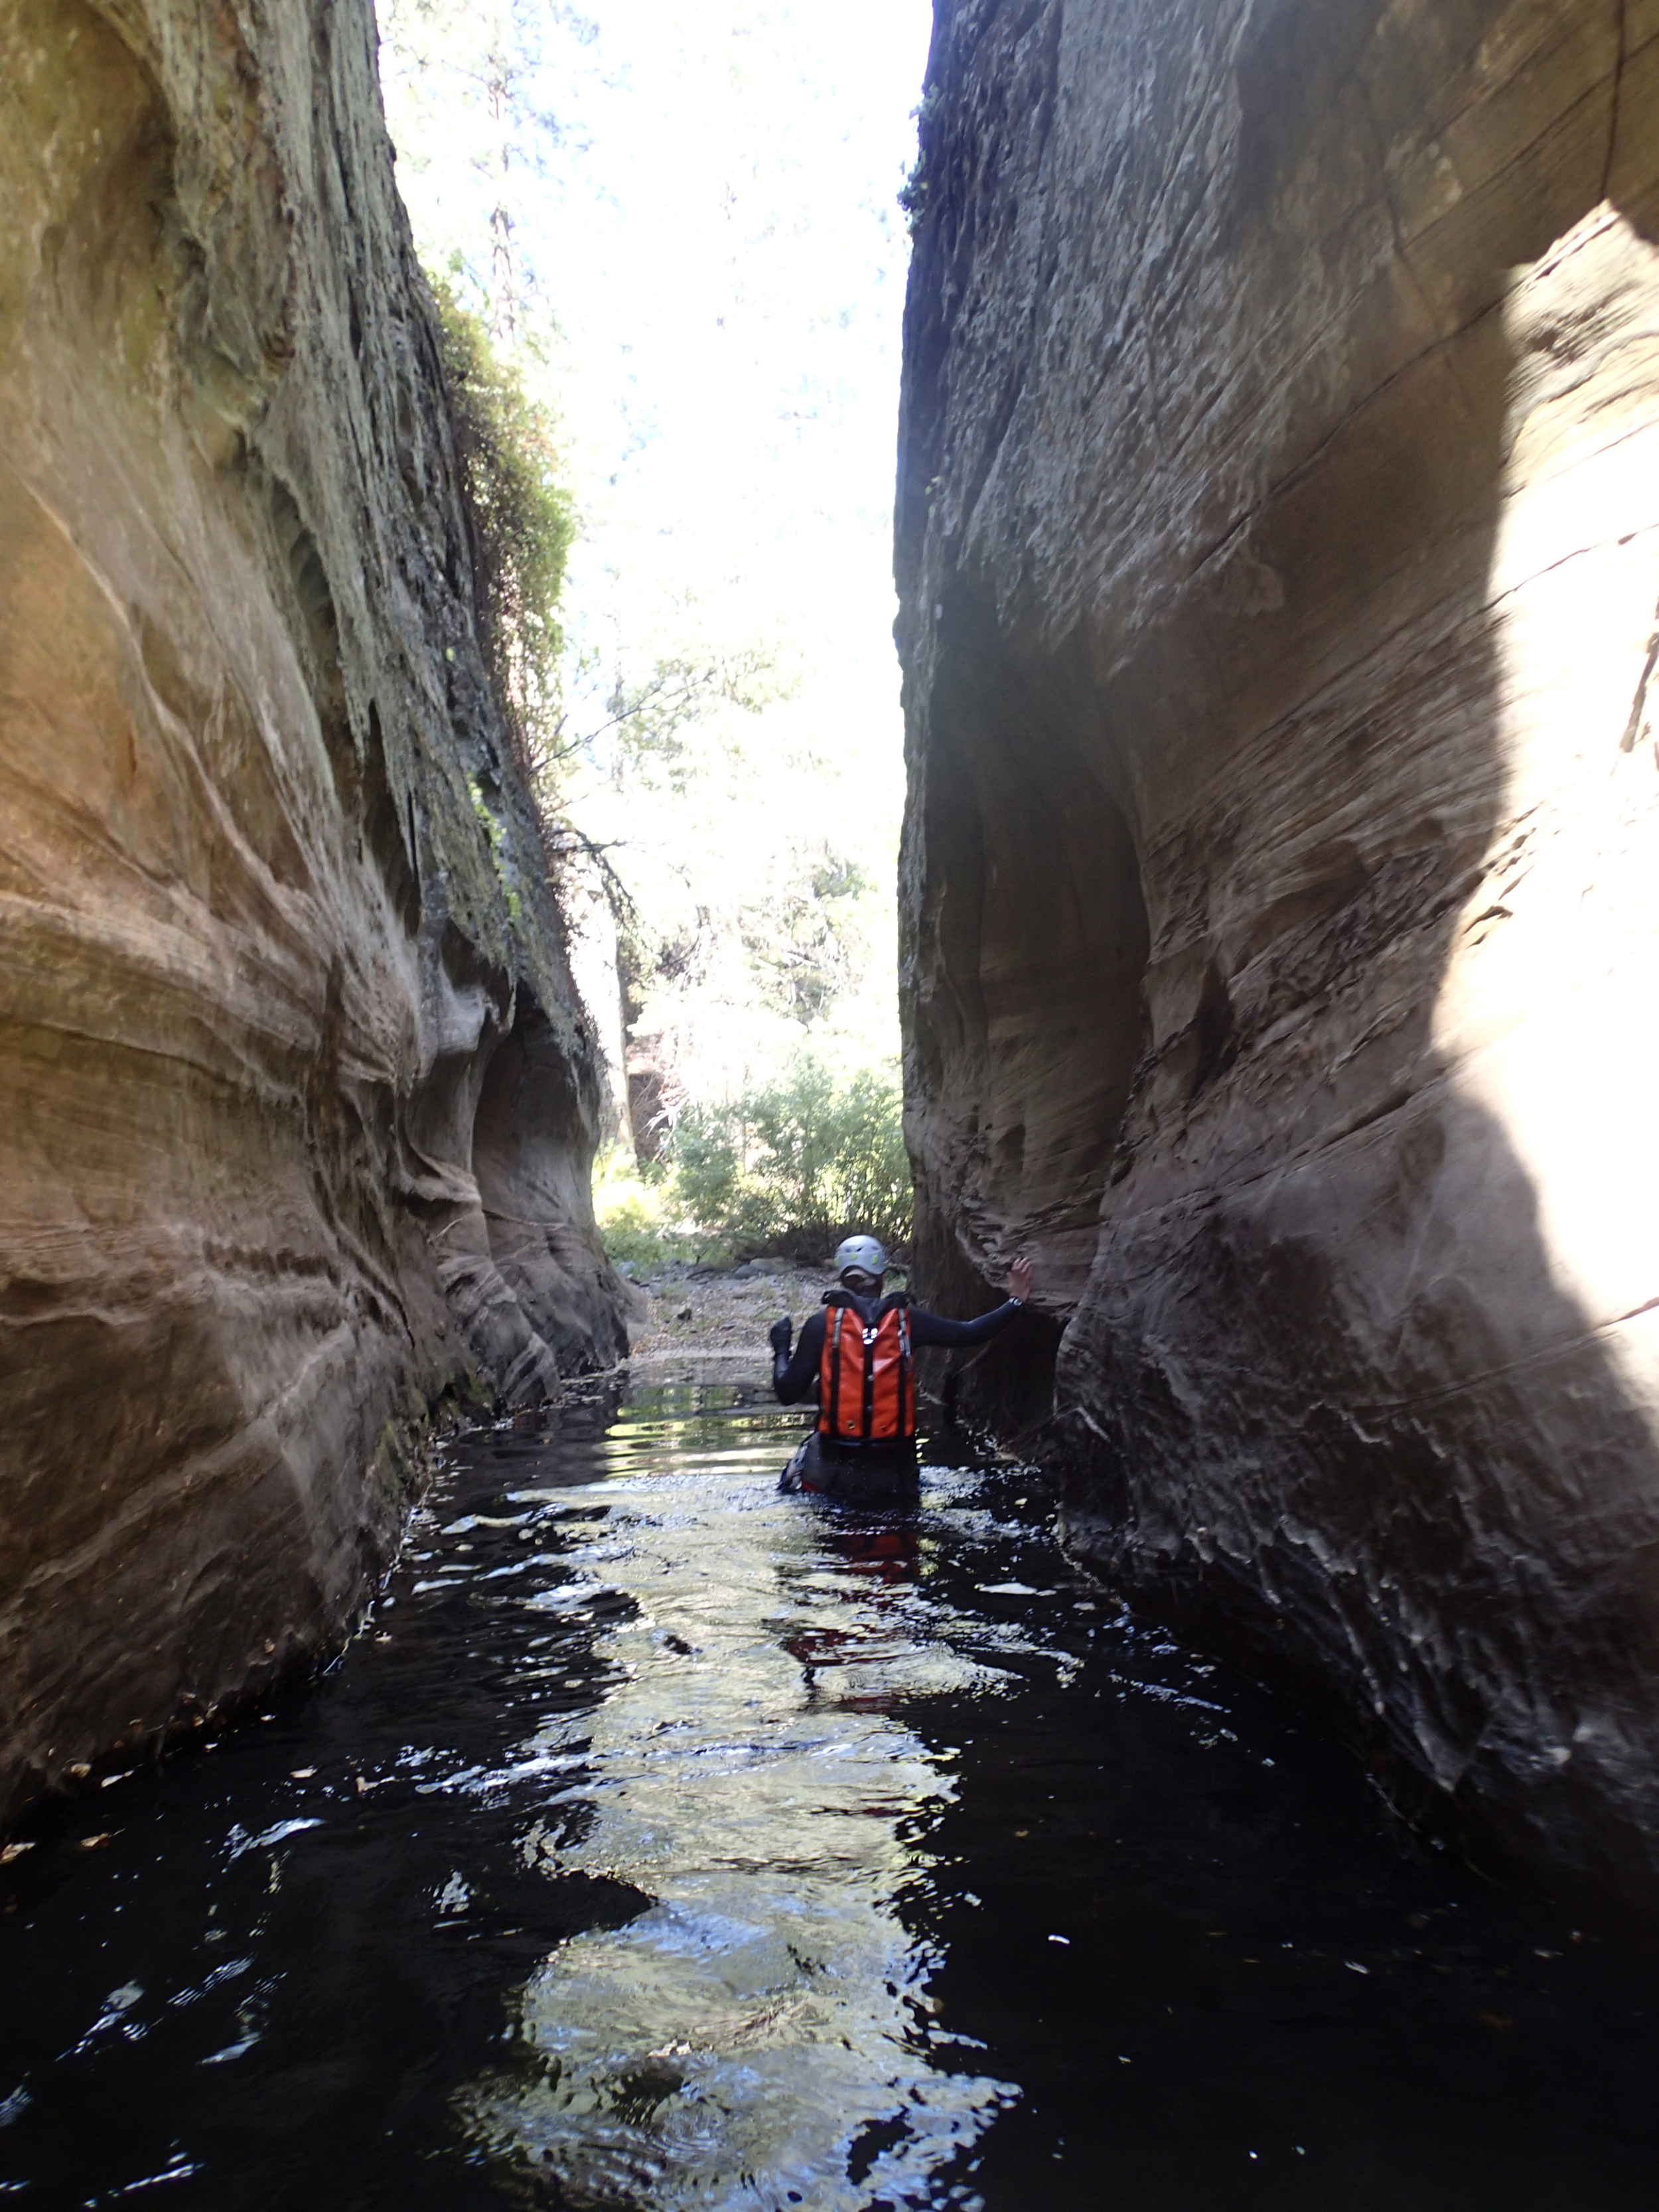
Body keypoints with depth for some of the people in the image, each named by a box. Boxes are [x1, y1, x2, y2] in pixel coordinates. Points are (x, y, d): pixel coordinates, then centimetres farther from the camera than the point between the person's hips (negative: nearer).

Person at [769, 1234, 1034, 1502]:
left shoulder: (821, 1324, -3)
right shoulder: (907, 1320, -1)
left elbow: (789, 1393, -3)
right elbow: (971, 1333, -1)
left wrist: (781, 1348, 14)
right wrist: (1014, 1302, 9)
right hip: (893, 1469, 2)